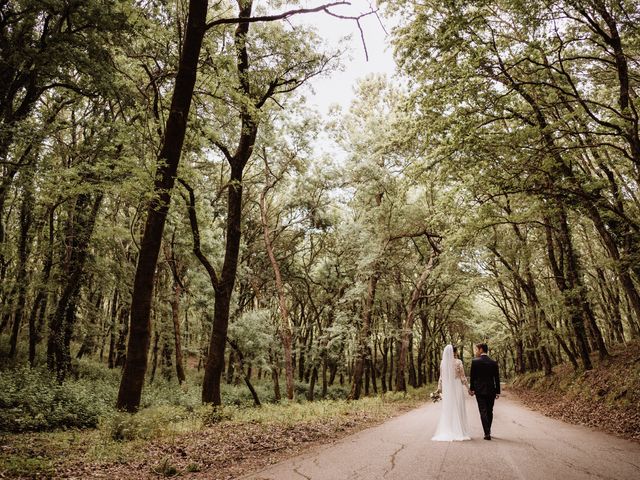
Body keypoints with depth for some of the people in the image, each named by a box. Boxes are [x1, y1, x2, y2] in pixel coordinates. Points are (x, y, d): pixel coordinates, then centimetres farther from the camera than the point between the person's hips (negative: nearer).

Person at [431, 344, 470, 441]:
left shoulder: (443, 362, 1)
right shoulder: (458, 362, -10)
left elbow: (441, 377, 5)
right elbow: (463, 377, -8)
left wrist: (439, 389, 12)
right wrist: (468, 387, 2)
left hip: (447, 389, 4)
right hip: (457, 387, -4)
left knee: (447, 410, 9)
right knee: (458, 409, 5)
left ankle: (446, 433, 10)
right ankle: (459, 432, 7)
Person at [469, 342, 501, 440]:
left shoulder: (475, 361, -8)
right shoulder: (494, 363, 1)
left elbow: (472, 377, -5)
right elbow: (497, 378, 2)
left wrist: (471, 389, 6)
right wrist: (497, 392, 7)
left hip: (479, 391, -3)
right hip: (491, 391, 3)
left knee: (483, 412, -1)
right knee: (490, 412, 14)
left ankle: (487, 433, -7)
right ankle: (488, 431, 24)